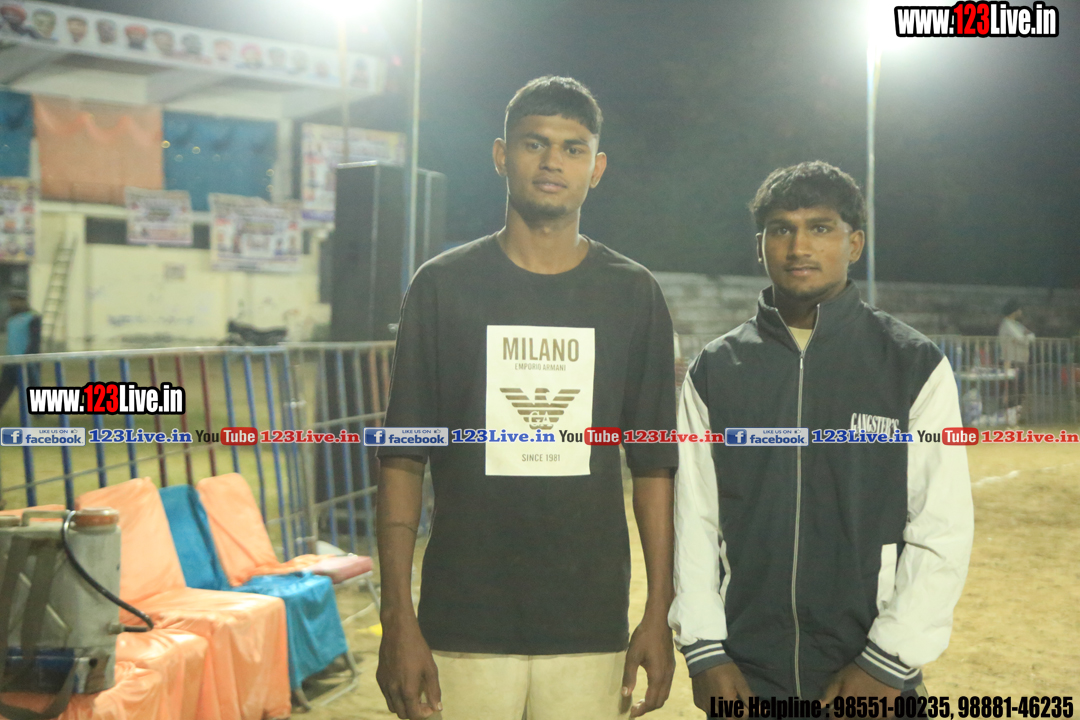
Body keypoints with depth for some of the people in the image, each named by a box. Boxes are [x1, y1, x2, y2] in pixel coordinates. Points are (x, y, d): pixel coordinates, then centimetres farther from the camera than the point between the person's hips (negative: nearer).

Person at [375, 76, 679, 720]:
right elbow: (403, 458, -1)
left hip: (591, 628, 1)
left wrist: (660, 615, 3)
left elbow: (653, 466, 6)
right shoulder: (445, 285, 0)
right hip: (464, 626, -1)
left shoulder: (633, 294, 5)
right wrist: (398, 619, -6)